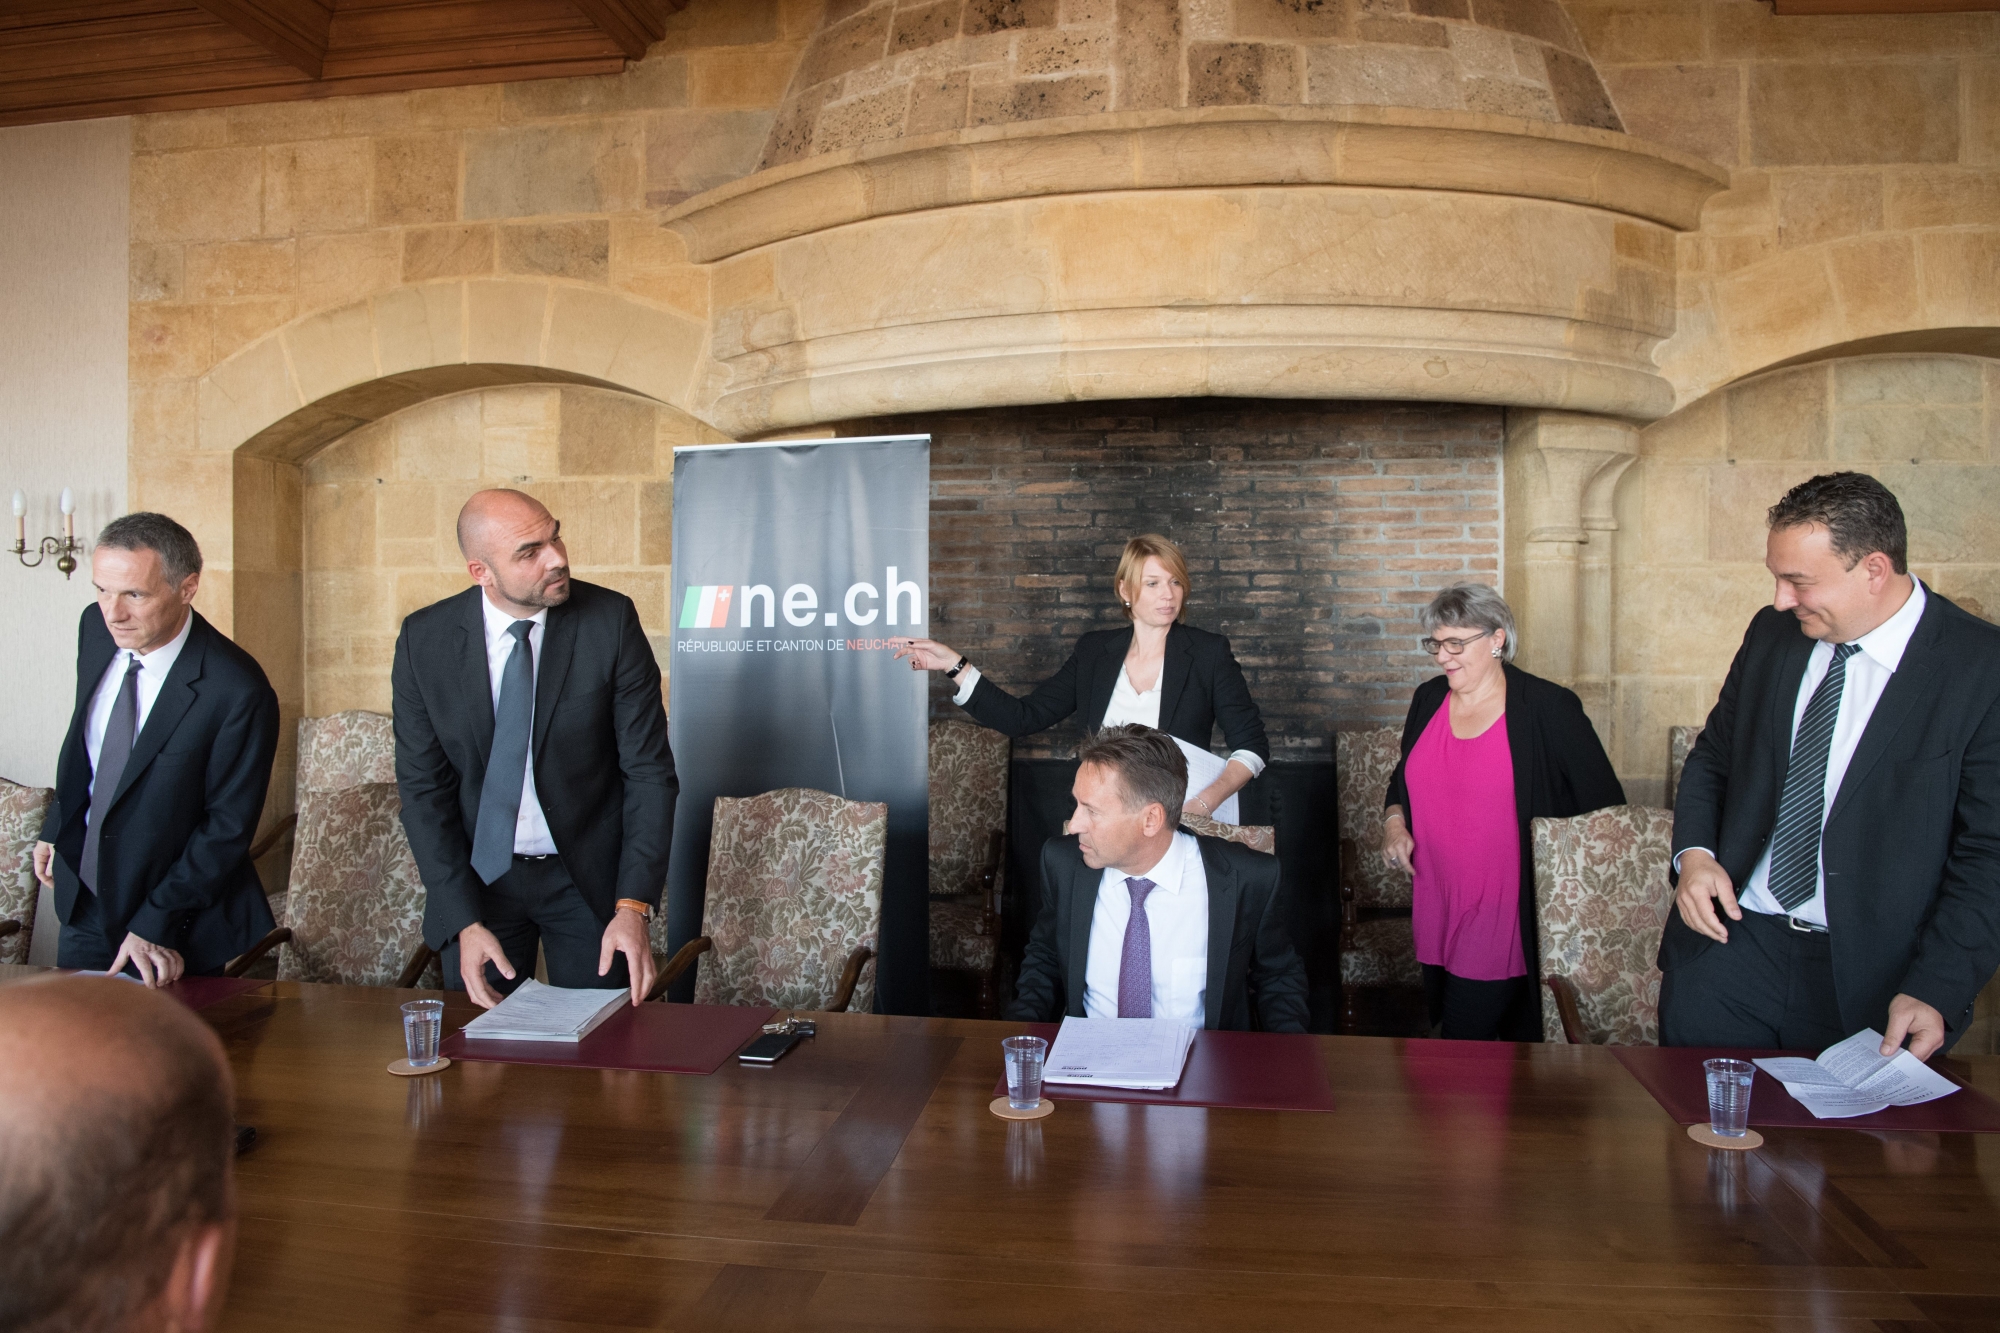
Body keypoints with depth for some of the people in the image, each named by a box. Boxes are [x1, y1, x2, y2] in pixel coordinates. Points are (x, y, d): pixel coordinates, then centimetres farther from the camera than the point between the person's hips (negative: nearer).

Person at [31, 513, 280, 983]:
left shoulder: (238, 692, -27)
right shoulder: (97, 629, -7)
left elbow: (228, 827, -20)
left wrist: (157, 923, -18)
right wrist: (55, 828, 16)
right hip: (83, 904, 6)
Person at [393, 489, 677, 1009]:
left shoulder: (611, 620, -14)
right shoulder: (424, 639, -9)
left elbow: (650, 771, -11)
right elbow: (423, 788, -4)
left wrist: (633, 906, -18)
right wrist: (464, 922, -12)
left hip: (588, 876, -1)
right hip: (478, 874, 1)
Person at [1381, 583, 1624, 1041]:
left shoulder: (1547, 708, -9)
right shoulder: (1428, 699, 7)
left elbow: (1604, 807, -5)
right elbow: (1404, 779, 22)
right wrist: (1394, 819, 3)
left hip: (1506, 917, -6)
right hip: (1437, 913, 6)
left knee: (1466, 1036, -8)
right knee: (1444, 1026, 14)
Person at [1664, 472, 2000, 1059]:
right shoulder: (1771, 633, 6)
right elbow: (1712, 757, 16)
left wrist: (1936, 991, -16)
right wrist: (1694, 852, -3)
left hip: (1875, 976, -3)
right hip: (1734, 937, 3)